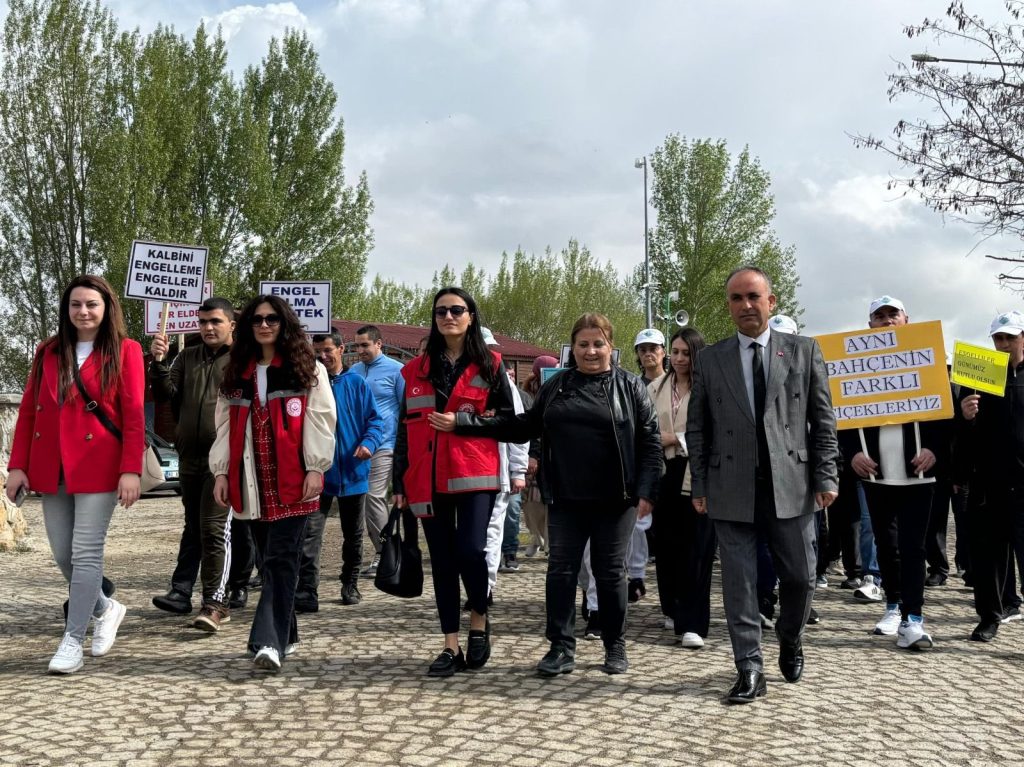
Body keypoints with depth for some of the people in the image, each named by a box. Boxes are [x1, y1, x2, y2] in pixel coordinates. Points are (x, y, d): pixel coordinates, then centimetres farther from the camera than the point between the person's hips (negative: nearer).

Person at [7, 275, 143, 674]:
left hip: (98, 466, -5)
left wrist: (131, 470, -13)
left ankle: (73, 640, 2)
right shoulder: (48, 352, 12)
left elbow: (134, 416, -6)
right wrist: (17, 465, 4)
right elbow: (28, 411, 11)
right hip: (50, 468, 5)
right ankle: (105, 608, 31)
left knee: (86, 551, -6)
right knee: (62, 554, 8)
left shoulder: (125, 351, -1)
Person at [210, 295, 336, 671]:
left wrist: (315, 468, -11)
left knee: (280, 561, -11)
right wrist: (221, 471, 6)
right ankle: (285, 634, 22)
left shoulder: (309, 370, 4)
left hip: (292, 482, -4)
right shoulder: (237, 373, 17)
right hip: (254, 482, 5)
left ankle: (269, 642, -18)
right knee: (268, 561, 10)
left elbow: (319, 421, -3)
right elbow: (226, 425, 14)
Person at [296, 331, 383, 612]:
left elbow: (375, 420, 1)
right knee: (310, 534, -13)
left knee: (353, 534, 16)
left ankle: (350, 585, 32)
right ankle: (306, 594, -14)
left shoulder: (357, 383, 0)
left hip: (352, 471, 2)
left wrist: (368, 443, -18)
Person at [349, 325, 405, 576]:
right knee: (365, 498, 9)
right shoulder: (353, 372, 12)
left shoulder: (396, 370, -4)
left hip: (384, 444, -6)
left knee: (374, 496, -11)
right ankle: (384, 549, 19)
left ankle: (384, 552, 0)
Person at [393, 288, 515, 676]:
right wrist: (399, 482, 9)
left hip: (475, 473, -3)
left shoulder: (489, 364, 5)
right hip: (429, 479, 3)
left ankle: (479, 620, 13)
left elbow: (507, 417, 5)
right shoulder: (416, 370, 12)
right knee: (442, 560, 6)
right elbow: (406, 428, 12)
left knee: (471, 550, -15)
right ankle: (451, 647, 14)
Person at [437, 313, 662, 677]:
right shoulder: (556, 386, 9)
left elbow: (650, 441, -1)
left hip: (614, 499, -3)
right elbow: (523, 426, 10)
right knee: (561, 571, 3)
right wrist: (461, 423, 4)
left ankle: (615, 647, 20)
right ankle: (562, 648, 12)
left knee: (610, 572, 6)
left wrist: (646, 491, -10)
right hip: (566, 499, 3)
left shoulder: (630, 386, 0)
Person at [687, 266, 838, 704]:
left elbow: (823, 420, 5)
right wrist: (699, 486, 2)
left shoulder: (804, 351, 6)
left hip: (790, 484, 0)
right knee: (738, 582, 1)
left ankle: (790, 642, 35)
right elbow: (697, 429, 7)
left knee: (800, 577, 8)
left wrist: (825, 477, -1)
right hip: (732, 489, 0)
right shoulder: (709, 360, 7)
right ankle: (750, 670, 11)